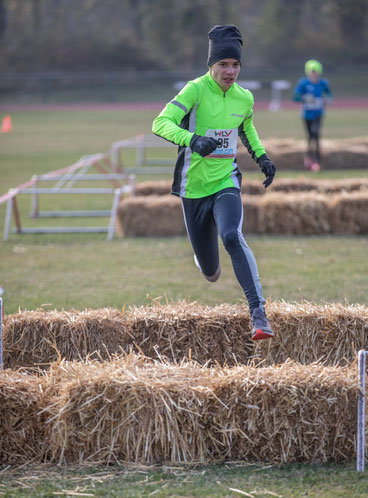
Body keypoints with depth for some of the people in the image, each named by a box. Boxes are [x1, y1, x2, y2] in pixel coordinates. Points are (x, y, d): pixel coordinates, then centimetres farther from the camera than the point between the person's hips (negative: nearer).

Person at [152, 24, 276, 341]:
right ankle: (208, 264, 50)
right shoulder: (196, 90, -15)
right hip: (194, 188, -2)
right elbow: (161, 123, -28)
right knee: (210, 271, 8)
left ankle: (258, 313, -32)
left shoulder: (244, 98, 1)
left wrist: (261, 157, 12)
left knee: (232, 236, -30)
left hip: (226, 183, 2)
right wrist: (192, 140, -44)